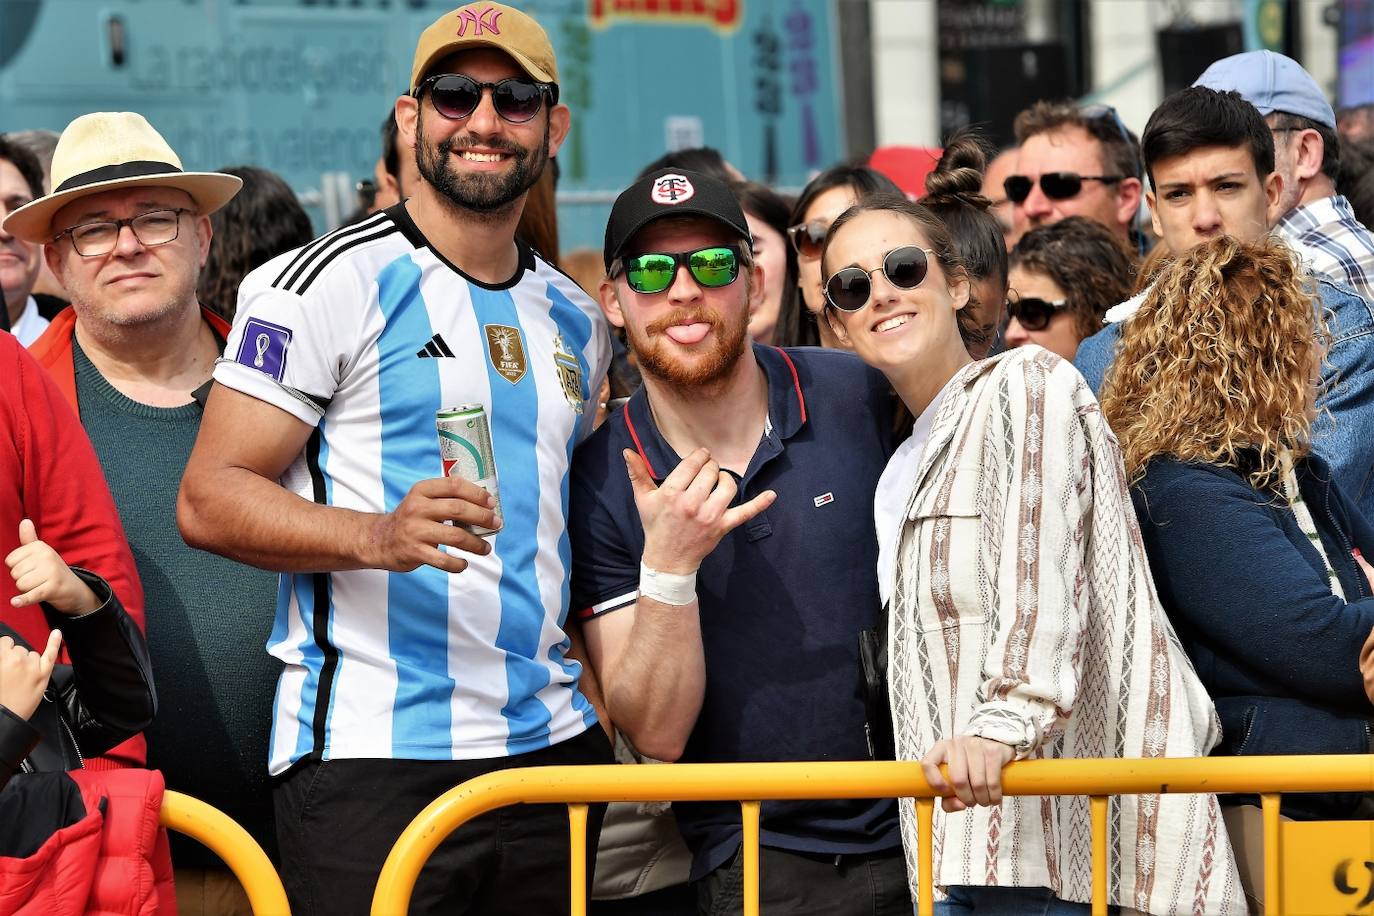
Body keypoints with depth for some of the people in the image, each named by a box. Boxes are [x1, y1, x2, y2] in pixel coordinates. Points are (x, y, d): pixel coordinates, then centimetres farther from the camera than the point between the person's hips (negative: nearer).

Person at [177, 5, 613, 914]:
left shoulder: (577, 319, 16)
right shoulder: (325, 285, -3)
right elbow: (210, 499, -9)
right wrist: (380, 537, -24)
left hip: (553, 747, 6)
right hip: (370, 761, -6)